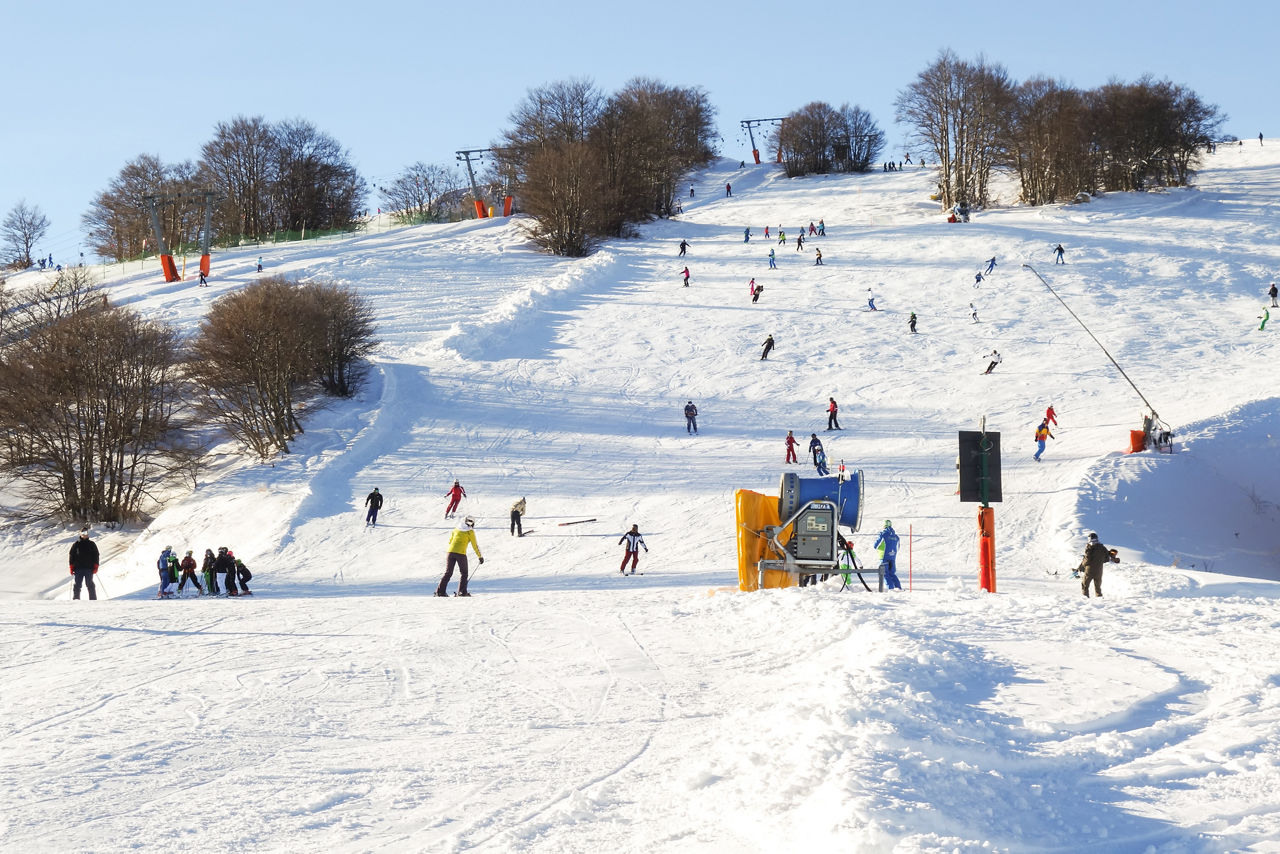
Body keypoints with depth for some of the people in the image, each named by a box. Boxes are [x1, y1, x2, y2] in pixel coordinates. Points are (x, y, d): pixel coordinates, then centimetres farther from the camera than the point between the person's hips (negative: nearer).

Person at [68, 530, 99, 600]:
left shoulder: (92, 544, 11)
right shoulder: (76, 545, 8)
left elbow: (96, 556, 10)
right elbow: (71, 556, 8)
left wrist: (95, 567, 0)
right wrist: (71, 567, 0)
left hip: (89, 568, 0)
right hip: (78, 568, 0)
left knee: (90, 584, -3)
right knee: (77, 585, -2)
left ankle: (93, 599, 0)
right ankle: (76, 599, 2)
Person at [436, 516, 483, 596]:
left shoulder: (456, 529, 16)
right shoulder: (470, 532, 4)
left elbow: (450, 541, 22)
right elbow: (475, 545, 7)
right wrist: (480, 556, 16)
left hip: (451, 551, 4)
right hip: (461, 553, -4)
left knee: (448, 573, 10)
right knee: (463, 573, 10)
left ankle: (440, 591, 2)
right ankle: (462, 591, 1)